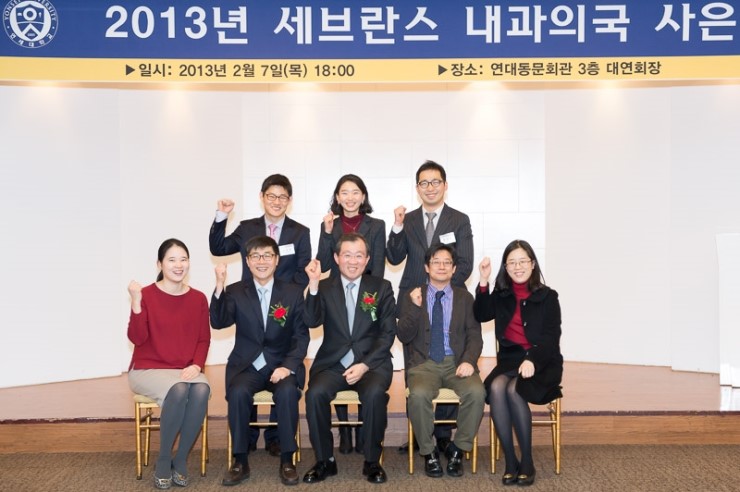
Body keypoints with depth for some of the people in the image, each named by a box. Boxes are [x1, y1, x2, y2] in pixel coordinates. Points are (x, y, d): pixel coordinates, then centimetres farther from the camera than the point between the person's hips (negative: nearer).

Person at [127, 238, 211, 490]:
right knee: (178, 390, -33)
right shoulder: (146, 295, -6)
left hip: (186, 370, 3)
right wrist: (136, 302, -26)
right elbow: (137, 338, -14)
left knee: (201, 391, -30)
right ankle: (163, 460, -10)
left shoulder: (198, 298, 4)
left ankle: (181, 459, -10)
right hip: (148, 369, -3)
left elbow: (204, 339, 6)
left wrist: (196, 365, -11)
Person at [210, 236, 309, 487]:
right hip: (246, 365, 1)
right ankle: (240, 460, -13)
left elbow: (301, 335, 0)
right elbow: (218, 322, -11)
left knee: (287, 392, -31)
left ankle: (287, 460, -14)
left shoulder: (293, 292, 3)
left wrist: (289, 366, -16)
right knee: (238, 392, -30)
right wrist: (219, 287, -24)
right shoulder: (236, 292, 5)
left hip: (282, 365, 0)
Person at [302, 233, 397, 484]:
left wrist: (365, 365, -12)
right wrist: (313, 285, -18)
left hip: (372, 363, -1)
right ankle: (325, 461, -7)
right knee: (315, 394, -28)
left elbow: (388, 333, 1)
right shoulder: (324, 288, 9)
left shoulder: (382, 288, 7)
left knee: (375, 394, -32)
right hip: (332, 363, 1)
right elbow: (312, 322, -7)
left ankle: (372, 461, -10)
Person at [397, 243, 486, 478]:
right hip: (424, 363, -1)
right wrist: (415, 307, -14)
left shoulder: (464, 298, 13)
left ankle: (457, 449, -7)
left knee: (477, 392, -29)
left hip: (456, 363, 1)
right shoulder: (412, 297, 9)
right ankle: (428, 452, -8)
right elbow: (404, 336, 1)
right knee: (419, 394, -33)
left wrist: (468, 361, -14)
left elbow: (474, 335, 5)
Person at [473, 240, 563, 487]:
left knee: (514, 390, -31)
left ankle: (527, 461, -16)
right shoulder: (501, 295, 12)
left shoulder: (547, 297, 2)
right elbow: (481, 315, -6)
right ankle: (510, 461, -21)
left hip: (542, 363, -3)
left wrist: (532, 360, -24)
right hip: (509, 359, 3)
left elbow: (551, 337, -7)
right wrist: (483, 281, -12)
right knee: (496, 387, -30)